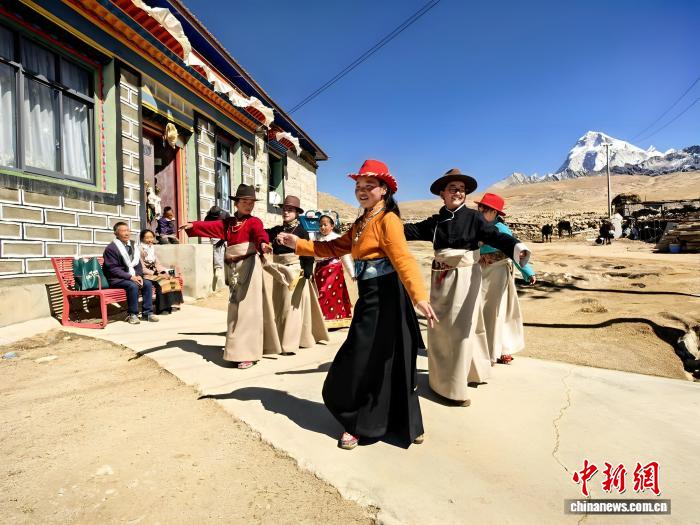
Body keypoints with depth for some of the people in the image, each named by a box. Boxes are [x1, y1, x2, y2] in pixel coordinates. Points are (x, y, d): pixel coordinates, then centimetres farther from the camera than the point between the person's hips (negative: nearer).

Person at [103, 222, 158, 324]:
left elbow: (138, 264, 16)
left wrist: (139, 275, -5)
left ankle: (147, 313, -8)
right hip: (115, 279, -7)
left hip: (132, 276, 7)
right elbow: (113, 269, -15)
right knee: (133, 286, -32)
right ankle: (132, 315, -18)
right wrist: (130, 277, -23)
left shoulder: (132, 246, 13)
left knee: (148, 284, -16)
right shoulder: (110, 248, -9)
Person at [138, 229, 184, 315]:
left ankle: (172, 304, -11)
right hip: (146, 274, -7)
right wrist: (157, 274, -21)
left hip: (155, 272, 7)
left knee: (173, 279, -16)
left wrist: (164, 272, -6)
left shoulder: (152, 248, 12)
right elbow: (142, 269, -15)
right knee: (162, 282, -29)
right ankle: (163, 308, -19)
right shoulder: (140, 249, -9)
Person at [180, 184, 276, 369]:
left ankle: (248, 353, -2)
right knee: (235, 308, 11)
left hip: (249, 265, -6)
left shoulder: (254, 222, 1)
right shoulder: (227, 223, 17)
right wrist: (193, 226, -14)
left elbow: (260, 233, -20)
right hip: (233, 268, 6)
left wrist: (263, 244, -42)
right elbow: (211, 227, 4)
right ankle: (238, 349, 23)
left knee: (248, 308, -6)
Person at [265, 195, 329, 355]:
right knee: (279, 307, 12)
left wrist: (307, 273, -15)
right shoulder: (276, 230, 12)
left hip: (295, 272, -6)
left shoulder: (301, 230, -3)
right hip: (279, 273, 6)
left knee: (292, 307, -2)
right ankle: (280, 341, 27)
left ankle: (290, 344, 4)